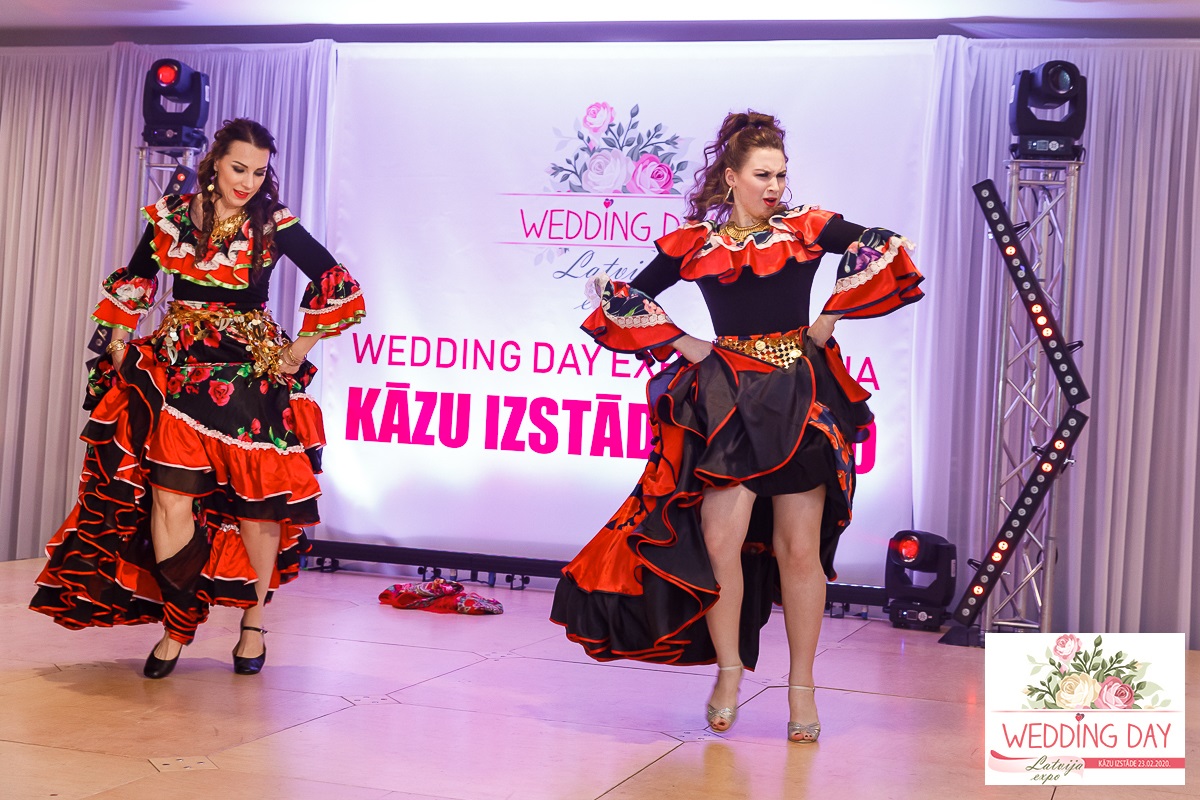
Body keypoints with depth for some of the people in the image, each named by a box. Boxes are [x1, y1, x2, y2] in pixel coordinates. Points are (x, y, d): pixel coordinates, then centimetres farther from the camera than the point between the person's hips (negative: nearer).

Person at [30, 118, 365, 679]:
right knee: (169, 496, -7)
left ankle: (253, 623, 18)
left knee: (255, 499, 1)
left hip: (252, 377, -1)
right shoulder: (172, 217, 5)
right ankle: (176, 626, 7)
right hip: (177, 371, 2)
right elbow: (131, 285, 18)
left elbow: (338, 288, -3)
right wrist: (119, 347, 10)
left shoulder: (274, 226, -3)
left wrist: (300, 349, -2)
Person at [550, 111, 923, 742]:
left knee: (799, 547, 2)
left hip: (801, 399, 0)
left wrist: (832, 317, -5)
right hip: (726, 399, 0)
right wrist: (682, 343, 0)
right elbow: (624, 300, 9)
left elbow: (885, 250, -5)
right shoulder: (695, 242, 5)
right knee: (721, 540, -9)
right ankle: (729, 670, 10)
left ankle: (801, 686, 14)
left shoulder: (808, 227, 5)